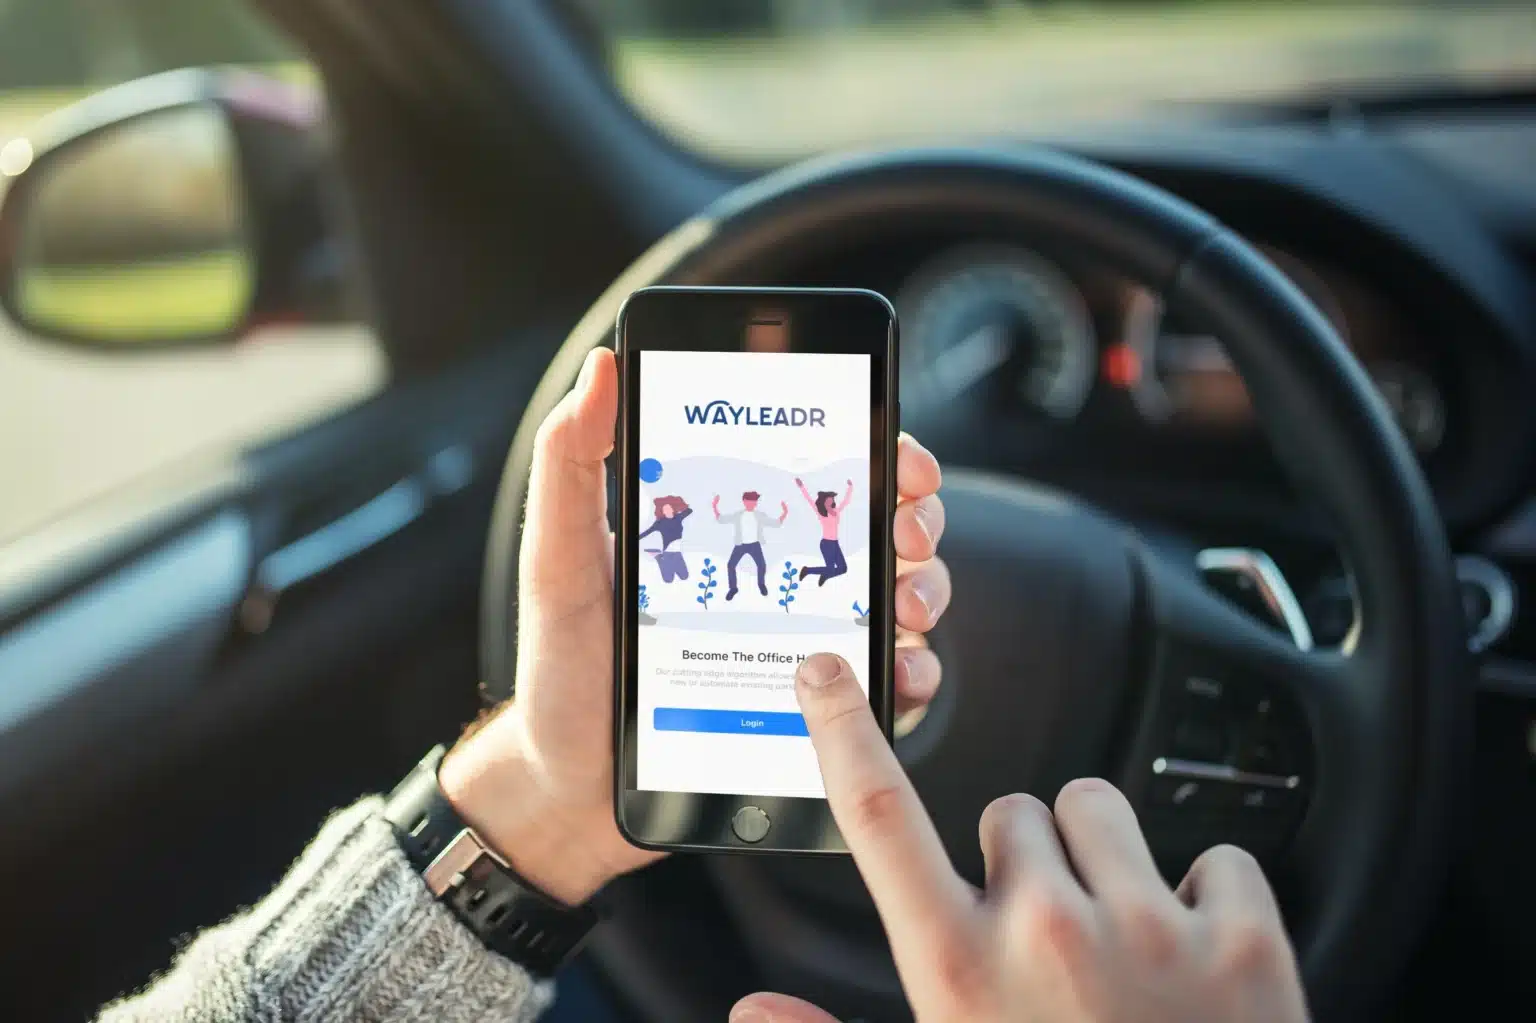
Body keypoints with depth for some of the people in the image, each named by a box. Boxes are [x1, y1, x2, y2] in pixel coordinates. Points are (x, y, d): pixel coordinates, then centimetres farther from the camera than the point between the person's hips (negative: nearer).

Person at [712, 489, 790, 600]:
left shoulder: (761, 516, -1)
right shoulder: (737, 515, -1)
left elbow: (776, 523, -1)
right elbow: (721, 519, 1)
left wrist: (784, 513, -16)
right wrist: (715, 507, -12)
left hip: (755, 545, 0)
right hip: (740, 545, 0)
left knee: (762, 565, -5)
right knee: (730, 565, -7)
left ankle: (761, 584, 25)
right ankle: (733, 588, 12)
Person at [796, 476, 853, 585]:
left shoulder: (836, 511, 5)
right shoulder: (821, 512, -10)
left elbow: (846, 500, 20)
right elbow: (809, 500, -15)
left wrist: (850, 487, 24)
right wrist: (801, 487, -22)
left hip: (835, 543, 7)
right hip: (826, 543, -7)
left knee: (843, 568, 8)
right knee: (831, 570, -4)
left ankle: (824, 575, 31)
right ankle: (807, 570, 13)